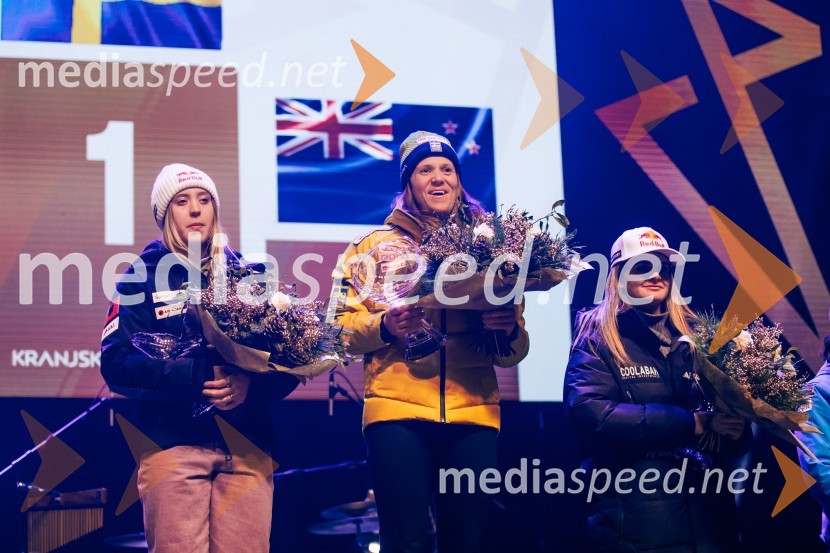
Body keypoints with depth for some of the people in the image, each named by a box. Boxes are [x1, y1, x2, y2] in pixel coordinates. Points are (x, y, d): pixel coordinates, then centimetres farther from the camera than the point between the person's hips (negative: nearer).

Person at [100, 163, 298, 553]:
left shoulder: (247, 273, 13)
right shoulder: (143, 276, 7)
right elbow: (116, 363, -4)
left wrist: (252, 384, -15)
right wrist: (193, 376, -17)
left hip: (248, 447, 2)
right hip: (173, 444, -2)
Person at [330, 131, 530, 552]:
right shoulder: (375, 244, 11)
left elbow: (514, 353, 15)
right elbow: (343, 327, 5)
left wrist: (508, 329, -7)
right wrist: (385, 325, -14)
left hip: (474, 413, 2)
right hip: (397, 410, -2)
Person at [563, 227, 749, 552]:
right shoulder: (598, 339, 1)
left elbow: (727, 402, 13)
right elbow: (589, 412, -15)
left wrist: (736, 425, -13)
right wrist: (694, 423, -19)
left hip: (710, 514, 4)